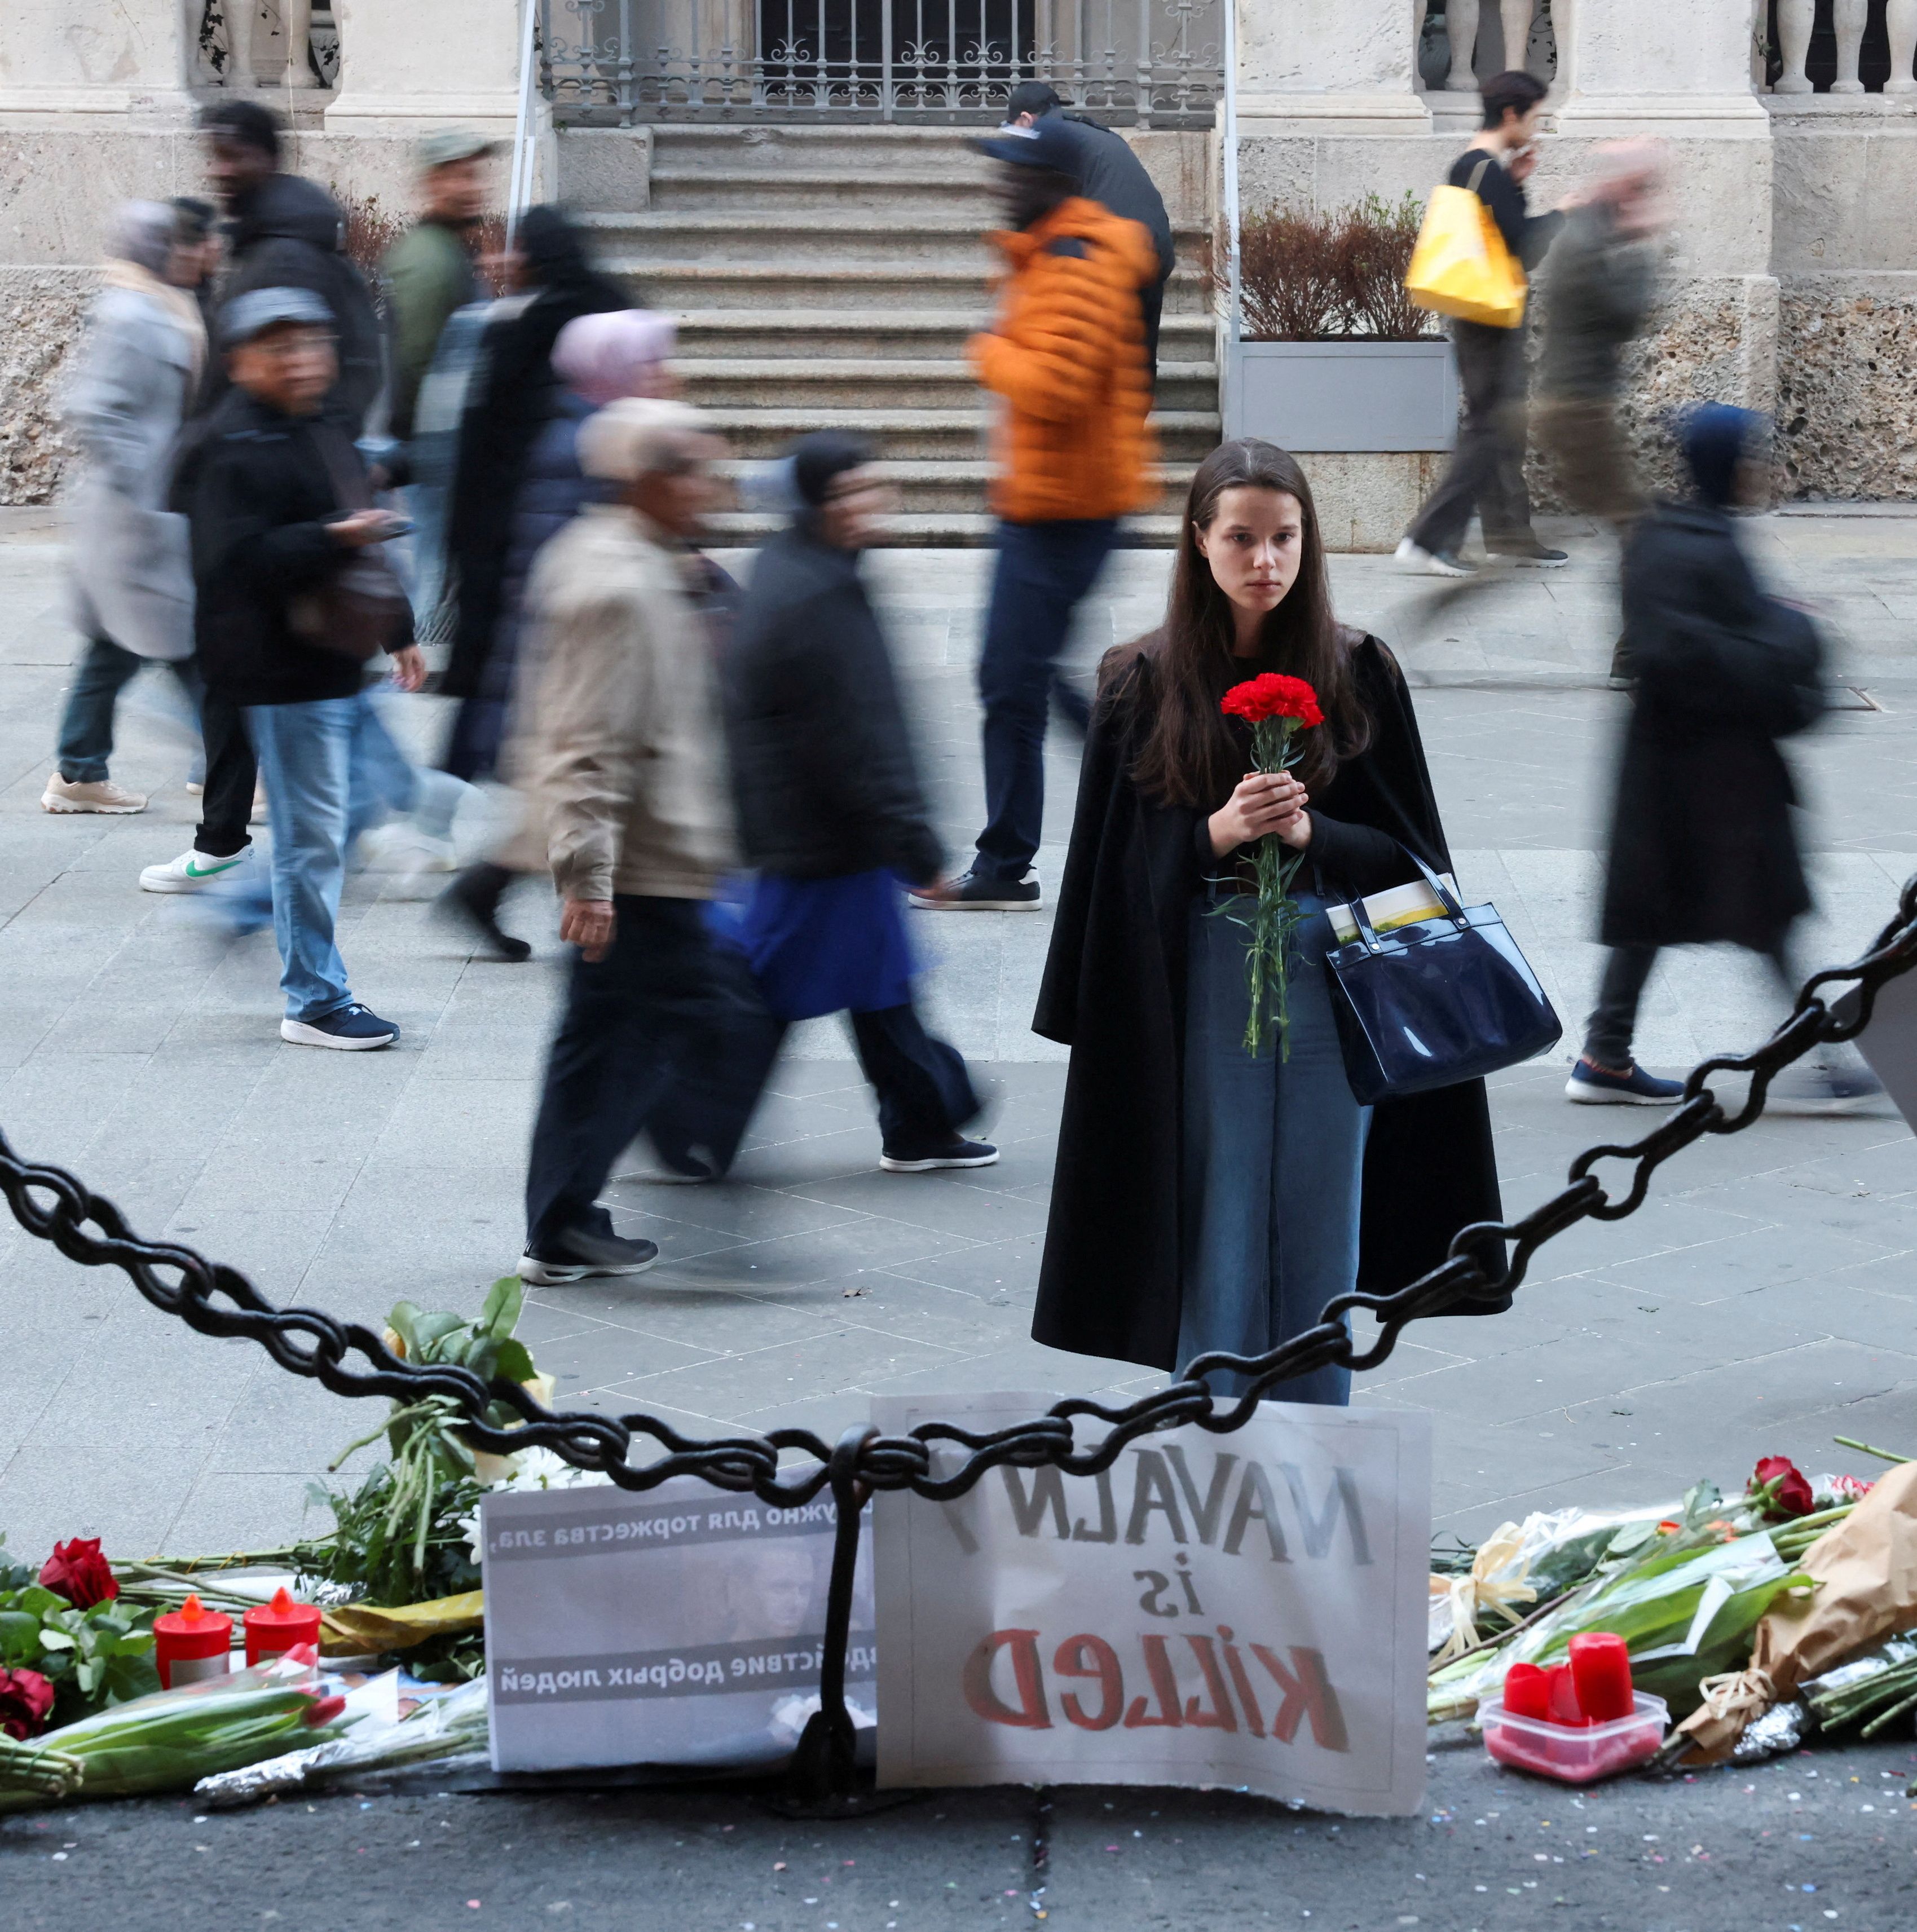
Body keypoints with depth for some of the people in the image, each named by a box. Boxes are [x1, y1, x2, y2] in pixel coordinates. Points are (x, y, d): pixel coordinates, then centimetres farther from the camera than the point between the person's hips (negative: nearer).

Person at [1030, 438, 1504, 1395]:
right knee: (1214, 1240, 1)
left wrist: (1313, 833, -15)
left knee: (1319, 1241, 6)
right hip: (1200, 986, -1)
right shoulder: (1142, 684, 1)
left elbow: (1409, 849, 3)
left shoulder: (1359, 674, 2)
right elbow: (1117, 864, 1)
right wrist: (1217, 833, -16)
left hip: (1330, 983, 1)